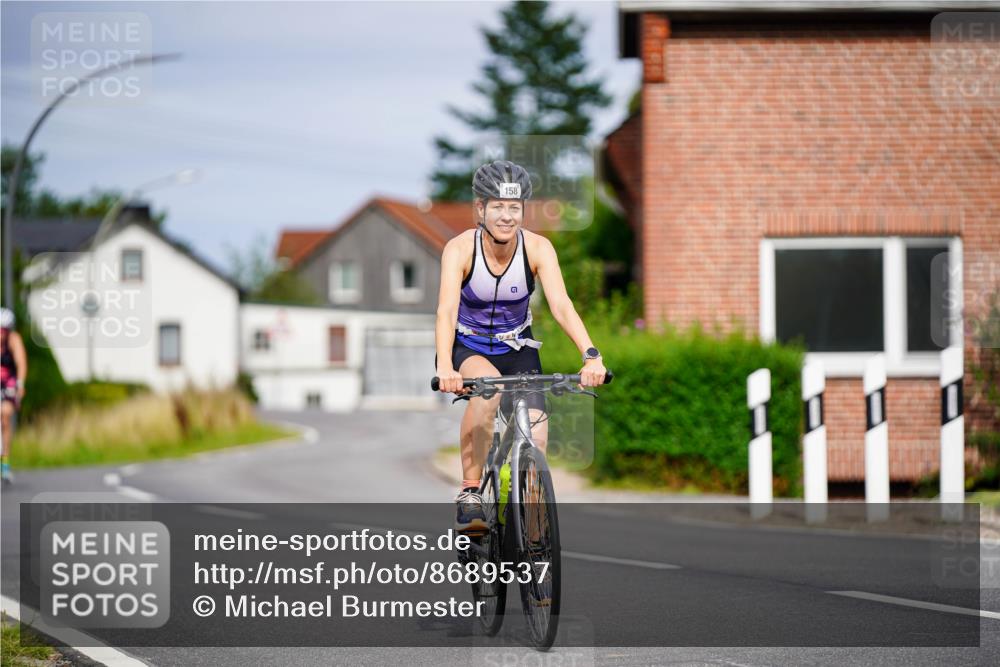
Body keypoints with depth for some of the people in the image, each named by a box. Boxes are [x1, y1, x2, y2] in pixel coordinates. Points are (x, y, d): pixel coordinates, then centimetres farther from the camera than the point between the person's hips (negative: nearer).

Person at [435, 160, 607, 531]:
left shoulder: (537, 248, -17)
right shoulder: (460, 249, -22)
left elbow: (561, 305, -28)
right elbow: (446, 311, -34)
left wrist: (591, 355, -44)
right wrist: (445, 368, -52)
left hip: (517, 350, 2)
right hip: (467, 350, -2)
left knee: (536, 436, -18)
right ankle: (469, 493, -27)